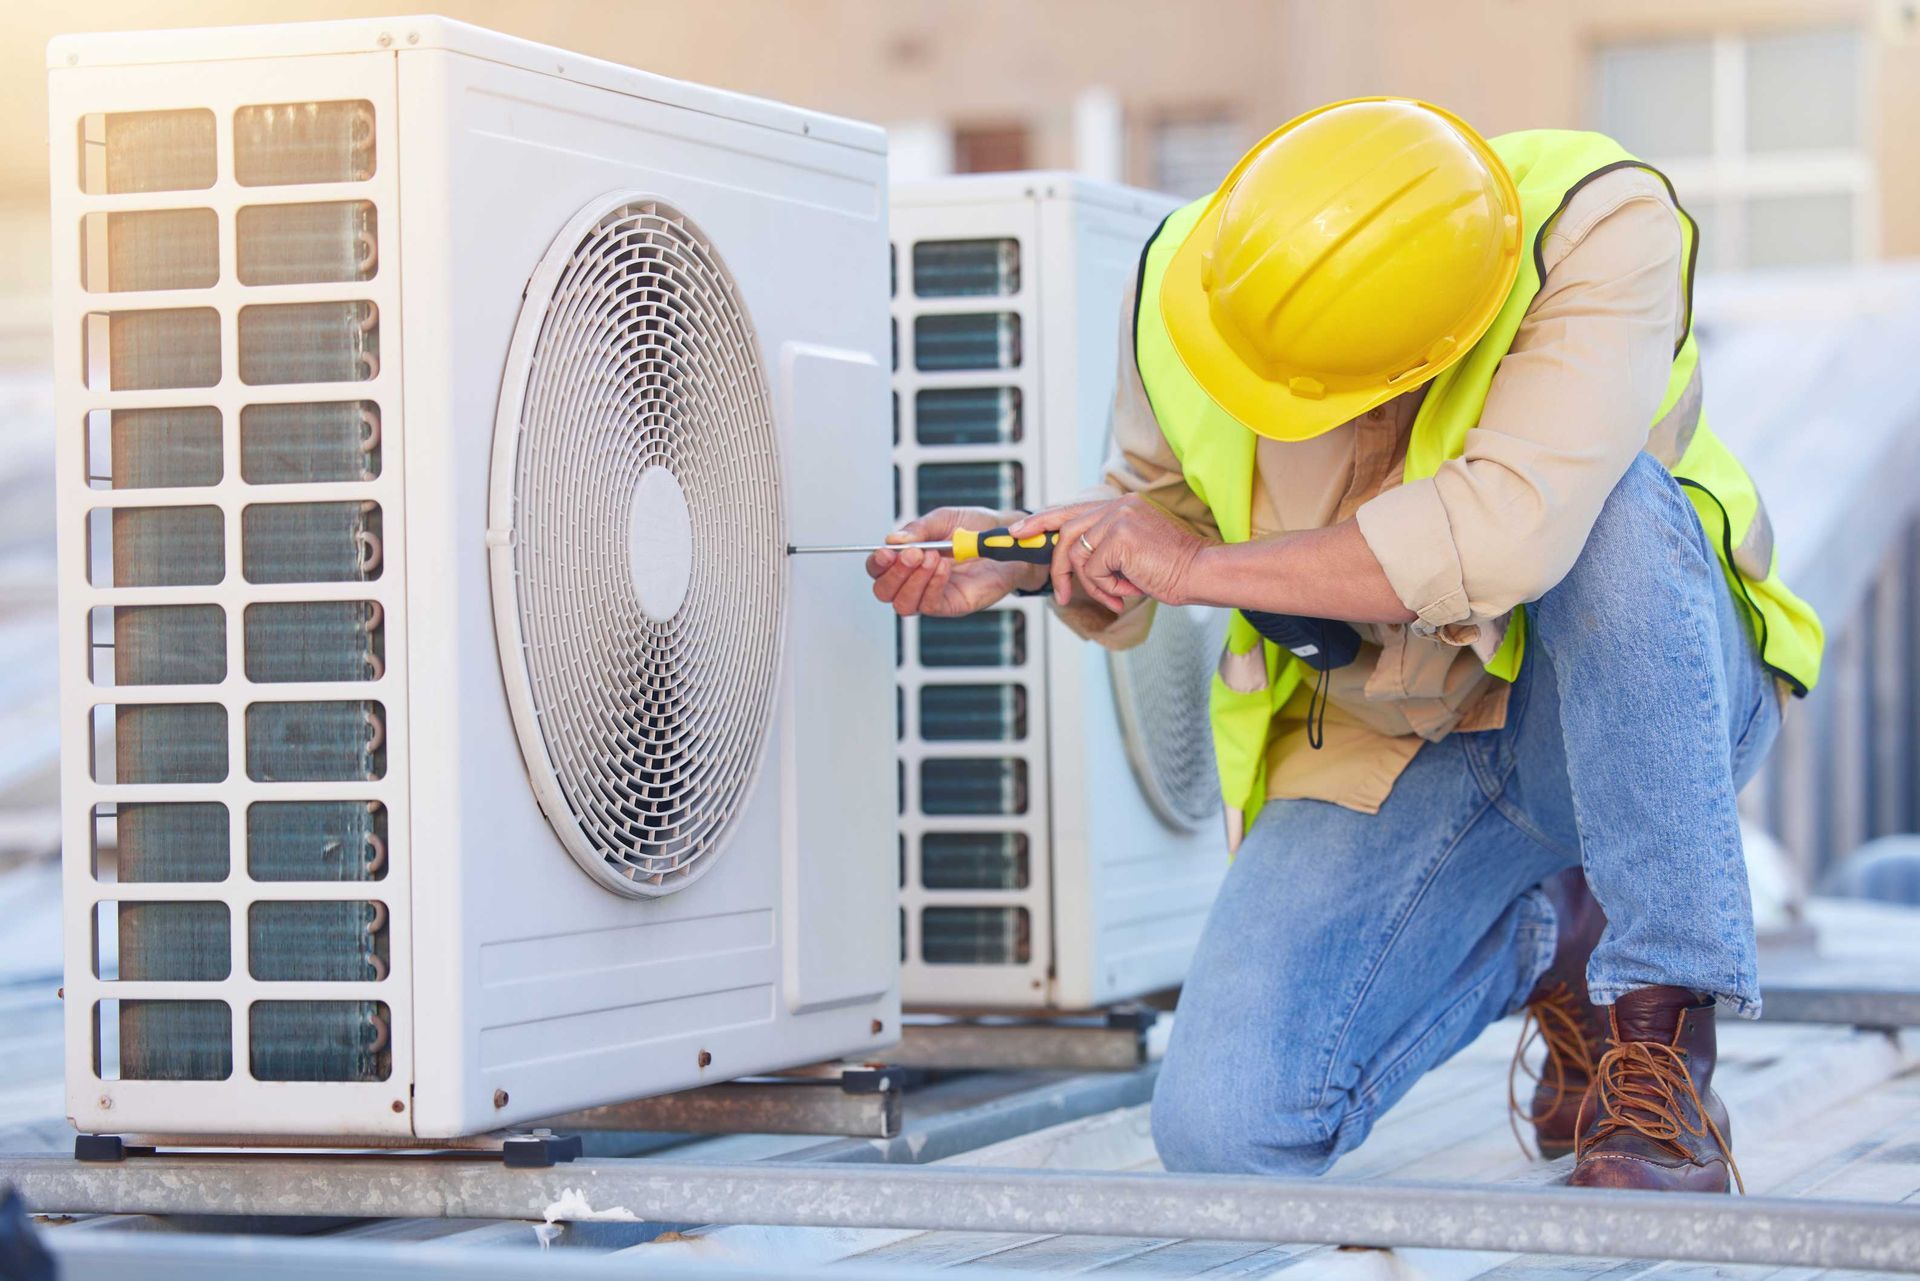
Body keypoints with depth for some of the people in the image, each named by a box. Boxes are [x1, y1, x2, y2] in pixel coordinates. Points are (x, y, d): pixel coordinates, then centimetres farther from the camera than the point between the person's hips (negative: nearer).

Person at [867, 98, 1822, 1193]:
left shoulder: (1597, 229, -27)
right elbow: (1158, 497, 10)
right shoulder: (1180, 279, -13)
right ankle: (1545, 942, 12)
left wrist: (1201, 565, -29)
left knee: (1615, 501, -39)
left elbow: (1507, 536, -40)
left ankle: (1659, 1024, -27)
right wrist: (1025, 552, -11)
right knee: (1226, 1130, -17)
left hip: (1637, 711, -3)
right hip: (1389, 755, 4)